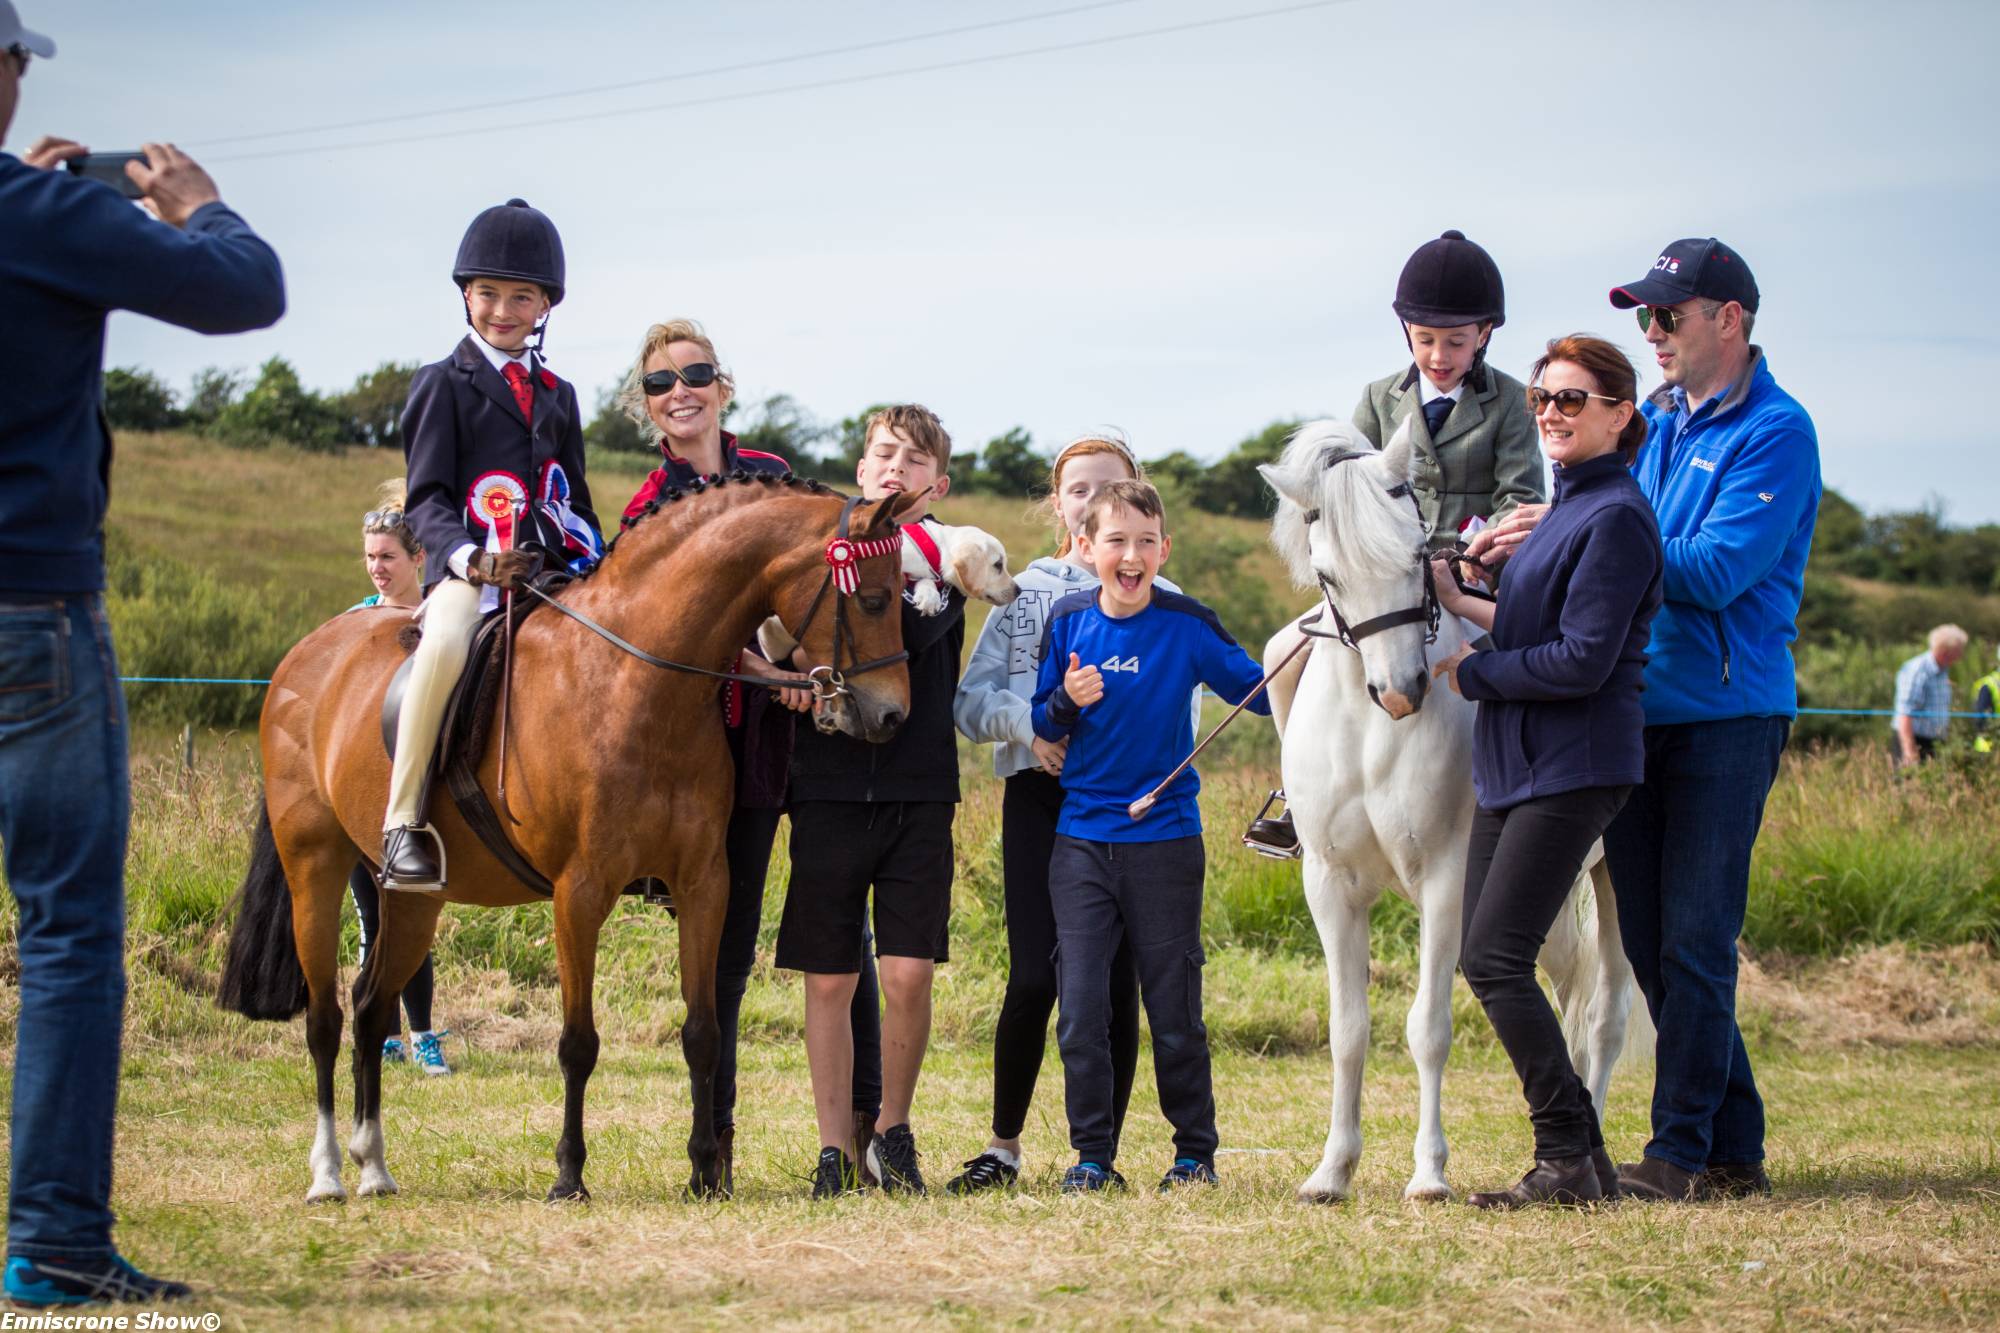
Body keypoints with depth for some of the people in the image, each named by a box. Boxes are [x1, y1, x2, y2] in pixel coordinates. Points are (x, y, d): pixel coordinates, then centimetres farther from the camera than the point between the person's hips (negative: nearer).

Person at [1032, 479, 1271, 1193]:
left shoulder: (1187, 625, -7)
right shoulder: (1069, 620, 1)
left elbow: (1262, 691, -2)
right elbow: (1040, 725, 8)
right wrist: (1067, 702, -13)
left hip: (1164, 836, -2)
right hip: (1081, 839, 2)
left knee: (1175, 1013, 5)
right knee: (1080, 1012, 0)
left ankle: (1195, 1152, 19)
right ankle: (1093, 1155, 12)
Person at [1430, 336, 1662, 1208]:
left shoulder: (1615, 518, -14)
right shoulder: (1568, 505, 17)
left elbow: (1582, 662, -19)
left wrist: (1471, 671, -10)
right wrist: (1464, 606, 17)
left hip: (1571, 768, -10)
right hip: (1515, 764, 10)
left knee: (1495, 959, -13)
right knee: (1487, 961, 8)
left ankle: (1570, 1160, -8)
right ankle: (1581, 1156, 13)